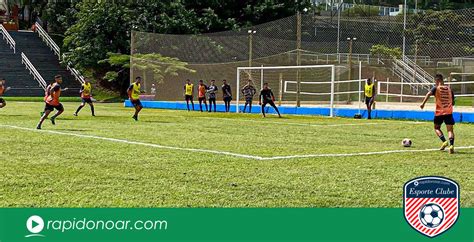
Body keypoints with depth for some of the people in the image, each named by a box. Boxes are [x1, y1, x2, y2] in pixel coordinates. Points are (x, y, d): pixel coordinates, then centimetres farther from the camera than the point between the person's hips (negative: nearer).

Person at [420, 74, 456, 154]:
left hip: (439, 112, -2)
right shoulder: (449, 88, 11)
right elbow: (453, 102, 17)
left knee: (437, 128, 17)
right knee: (450, 130, -1)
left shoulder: (436, 88, -2)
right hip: (449, 112, 2)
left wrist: (423, 103, -26)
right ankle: (451, 145, -23)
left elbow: (429, 94, -22)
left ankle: (444, 141, -4)